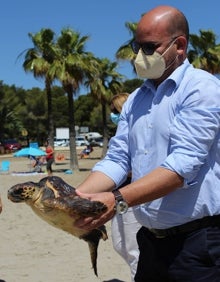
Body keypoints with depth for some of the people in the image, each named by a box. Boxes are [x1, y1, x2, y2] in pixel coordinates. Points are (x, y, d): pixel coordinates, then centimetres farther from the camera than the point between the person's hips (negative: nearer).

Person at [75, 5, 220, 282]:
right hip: (152, 240, 7)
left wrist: (118, 200, -31)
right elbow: (116, 160, 5)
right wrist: (75, 197, -12)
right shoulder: (135, 99, 11)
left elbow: (183, 164, -23)